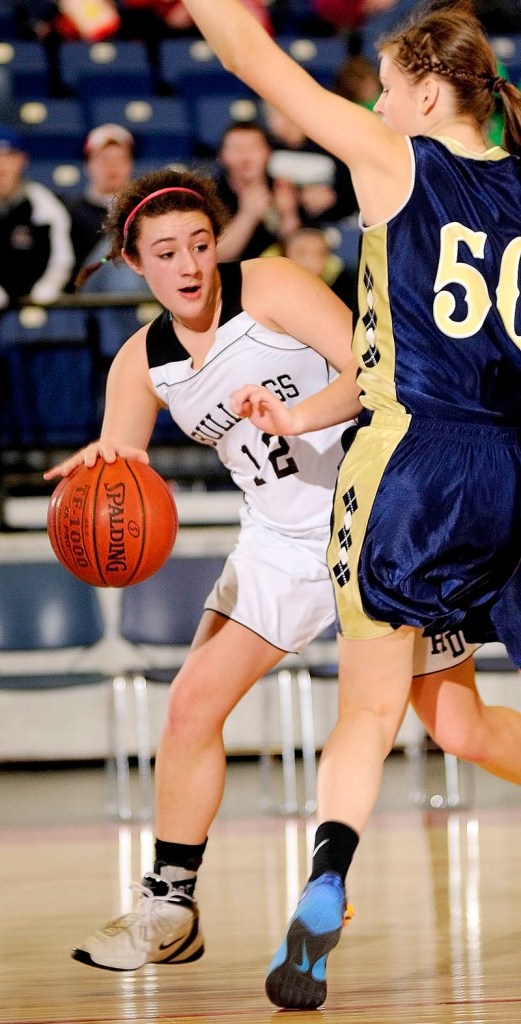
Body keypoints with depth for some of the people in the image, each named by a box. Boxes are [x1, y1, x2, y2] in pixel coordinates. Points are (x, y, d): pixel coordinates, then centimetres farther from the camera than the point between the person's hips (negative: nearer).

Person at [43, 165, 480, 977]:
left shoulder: (270, 288, -14)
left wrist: (296, 414, -38)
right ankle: (169, 909, 9)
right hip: (282, 543, 5)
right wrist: (96, 467, -23)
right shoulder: (141, 365, 1)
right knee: (192, 705, -3)